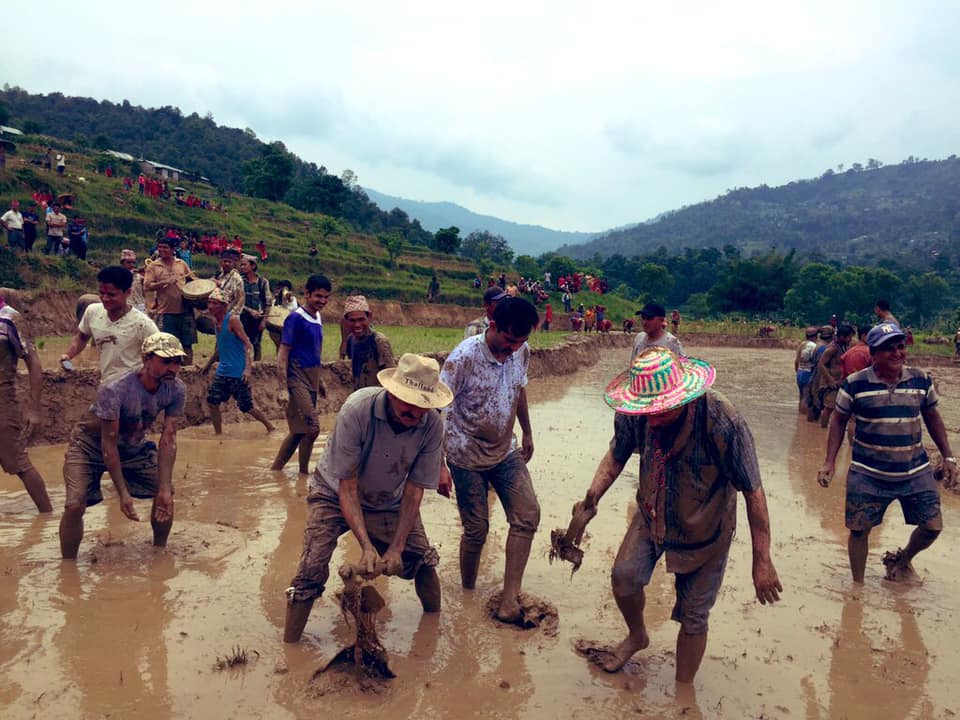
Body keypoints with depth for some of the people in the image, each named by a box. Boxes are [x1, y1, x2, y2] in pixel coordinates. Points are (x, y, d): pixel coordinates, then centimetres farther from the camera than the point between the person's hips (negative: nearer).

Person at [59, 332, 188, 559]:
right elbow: (108, 444, -29)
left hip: (134, 446, 5)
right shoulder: (114, 390, -36)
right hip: (91, 446, -4)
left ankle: (159, 551, 18)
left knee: (166, 494, -5)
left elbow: (168, 439, -20)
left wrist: (164, 489, -25)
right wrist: (122, 493, -28)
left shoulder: (176, 390, -23)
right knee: (75, 505, -19)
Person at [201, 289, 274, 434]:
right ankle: (218, 434, 15)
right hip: (222, 371, 8)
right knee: (212, 401, 2)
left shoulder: (233, 320, -14)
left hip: (238, 373, -8)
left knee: (246, 406, -2)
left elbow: (248, 345, -18)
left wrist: (248, 368, -27)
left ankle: (270, 428, 16)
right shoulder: (216, 321, 10)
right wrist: (208, 364, 26)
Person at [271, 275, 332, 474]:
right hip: (298, 381, -8)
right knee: (312, 428, -10)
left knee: (299, 431, 12)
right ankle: (303, 473, 5)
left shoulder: (317, 319, 12)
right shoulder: (295, 319, -12)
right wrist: (283, 388, -20)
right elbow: (282, 355, -14)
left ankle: (275, 469, 23)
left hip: (311, 381, 8)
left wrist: (320, 382, 23)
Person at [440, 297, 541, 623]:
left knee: (528, 516, -4)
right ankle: (467, 594, 26)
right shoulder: (464, 357, -24)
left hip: (506, 452, 6)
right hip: (467, 456, -5)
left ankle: (509, 600, 4)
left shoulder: (521, 351, -7)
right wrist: (439, 465, -24)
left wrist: (527, 433, 22)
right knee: (477, 529, 1)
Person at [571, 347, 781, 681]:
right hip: (652, 515, 4)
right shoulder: (634, 415, -22)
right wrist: (592, 498, -20)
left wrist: (762, 561, -23)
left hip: (704, 528, -3)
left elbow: (753, 492, -26)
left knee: (694, 617, 5)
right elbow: (617, 455, -3)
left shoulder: (722, 420, -35)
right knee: (624, 575, -7)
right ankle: (637, 636, 28)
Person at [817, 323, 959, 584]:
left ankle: (903, 559, 36)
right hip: (867, 474, -3)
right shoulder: (855, 384, -9)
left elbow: (932, 417, 13)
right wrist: (830, 462, -6)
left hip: (916, 471, 3)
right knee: (859, 529, 1)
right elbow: (839, 420, 0)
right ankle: (858, 585, 22)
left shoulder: (921, 380, -1)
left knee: (932, 526, 4)